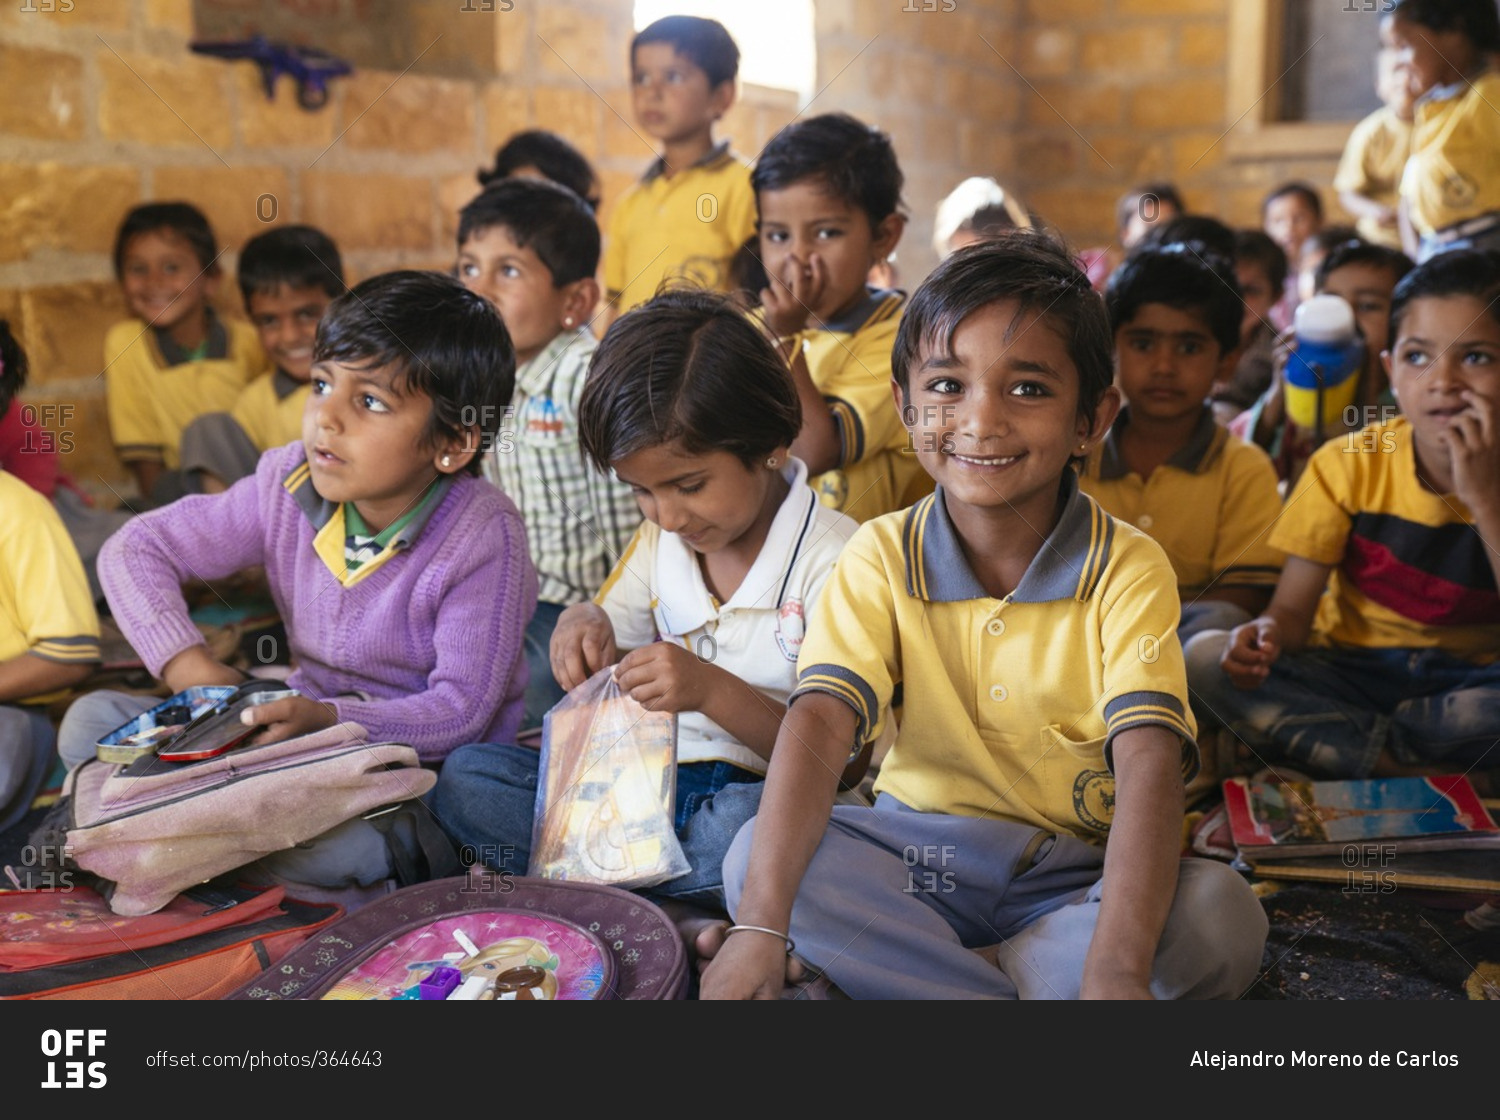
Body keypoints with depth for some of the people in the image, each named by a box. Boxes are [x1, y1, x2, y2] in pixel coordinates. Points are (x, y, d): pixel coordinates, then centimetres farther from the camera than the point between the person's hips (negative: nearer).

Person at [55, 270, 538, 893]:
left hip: (423, 761, -6)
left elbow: (462, 707, -20)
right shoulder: (289, 487, -6)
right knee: (91, 722, -3)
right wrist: (185, 662, -14)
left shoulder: (485, 537, -20)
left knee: (330, 846, -39)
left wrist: (326, 720, -34)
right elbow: (135, 549, 2)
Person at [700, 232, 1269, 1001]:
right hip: (920, 858, 1)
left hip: (1080, 874, 0)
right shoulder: (881, 558, -6)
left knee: (1223, 918, -30)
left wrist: (1116, 968, -41)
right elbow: (818, 722, -20)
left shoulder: (1129, 569, -10)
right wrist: (761, 928, -35)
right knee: (755, 858, -25)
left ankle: (885, 964, -19)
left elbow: (1149, 763, -24)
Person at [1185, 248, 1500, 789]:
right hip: (1351, 672, 2)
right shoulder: (1349, 464, -7)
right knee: (1206, 658, -26)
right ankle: (1439, 775, -22)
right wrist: (1267, 634, -33)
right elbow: (1293, 608, -9)